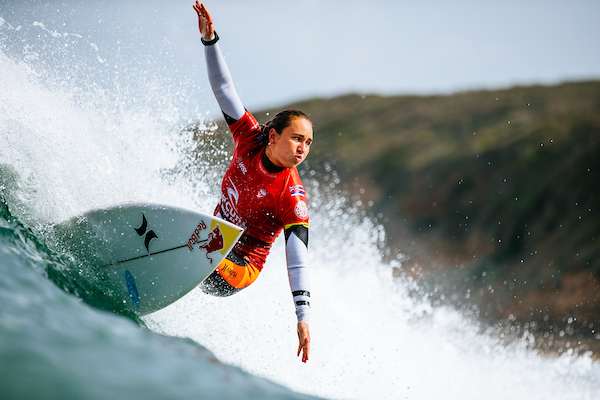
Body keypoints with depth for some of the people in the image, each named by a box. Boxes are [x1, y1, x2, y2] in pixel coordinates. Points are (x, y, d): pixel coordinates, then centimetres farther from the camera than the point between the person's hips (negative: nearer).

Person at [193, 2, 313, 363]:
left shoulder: (291, 195, -22)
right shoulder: (251, 139, -8)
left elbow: (298, 258, -26)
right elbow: (224, 87, -7)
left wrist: (303, 318, -36)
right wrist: (210, 38, -20)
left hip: (239, 268, -7)